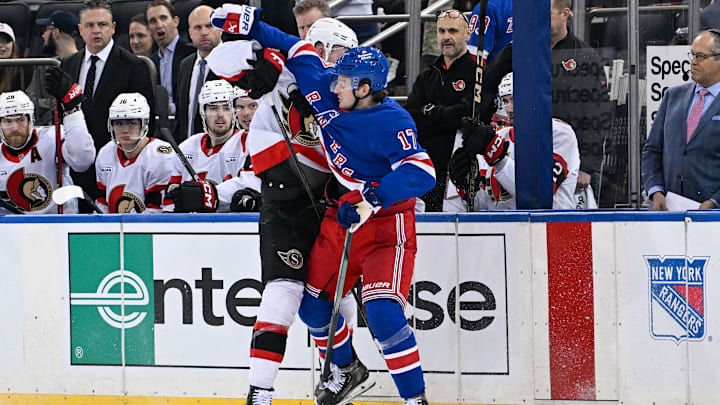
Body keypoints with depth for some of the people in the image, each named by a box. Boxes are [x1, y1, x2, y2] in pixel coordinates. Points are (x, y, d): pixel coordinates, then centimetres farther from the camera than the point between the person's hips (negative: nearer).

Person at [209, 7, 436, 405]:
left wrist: (371, 201, -41)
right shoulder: (328, 93, -3)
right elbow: (300, 52, 11)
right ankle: (346, 369, 39)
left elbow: (421, 172, -35)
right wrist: (250, 25, 11)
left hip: (385, 226, -8)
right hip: (339, 220, 8)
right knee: (313, 303, 14)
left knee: (382, 312, -22)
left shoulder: (392, 123, -24)